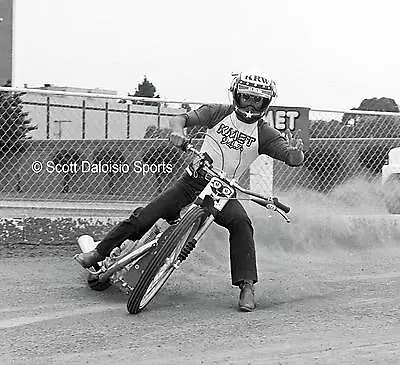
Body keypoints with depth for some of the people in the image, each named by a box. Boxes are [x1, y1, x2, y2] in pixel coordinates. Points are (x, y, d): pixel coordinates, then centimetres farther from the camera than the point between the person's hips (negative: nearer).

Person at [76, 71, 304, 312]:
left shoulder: (265, 134, -5)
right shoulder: (218, 113, -4)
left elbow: (294, 160, -15)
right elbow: (181, 118, -13)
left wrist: (296, 151, -39)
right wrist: (178, 129, -38)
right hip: (193, 181, 0)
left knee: (241, 222, -30)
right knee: (144, 217, -8)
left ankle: (247, 286, -25)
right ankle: (100, 252, 10)